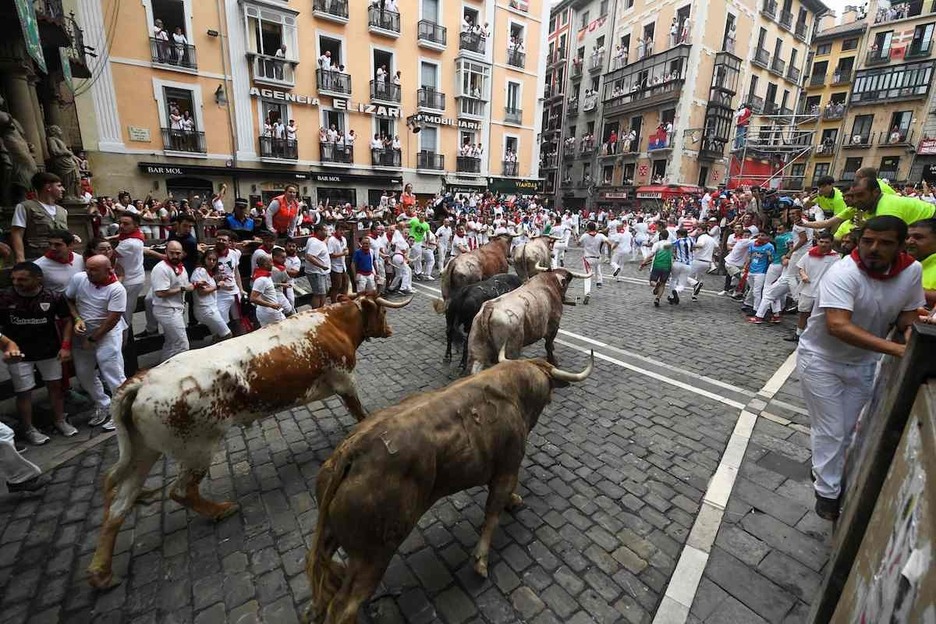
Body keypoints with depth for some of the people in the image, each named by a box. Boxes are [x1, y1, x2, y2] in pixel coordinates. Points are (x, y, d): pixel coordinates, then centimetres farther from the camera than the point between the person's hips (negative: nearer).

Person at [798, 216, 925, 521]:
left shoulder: (912, 271, -8)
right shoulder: (843, 273, -28)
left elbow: (907, 314, 4)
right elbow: (837, 326, -38)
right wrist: (896, 349, -44)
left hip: (863, 362, 6)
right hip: (821, 359, -6)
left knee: (847, 429, 19)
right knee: (830, 431, 4)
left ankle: (824, 470, 43)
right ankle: (828, 492, 22)